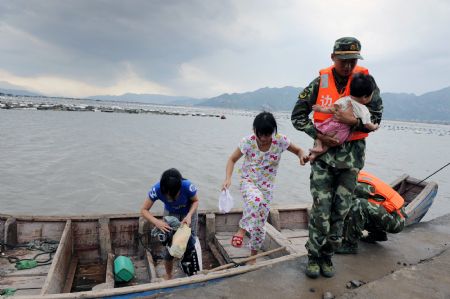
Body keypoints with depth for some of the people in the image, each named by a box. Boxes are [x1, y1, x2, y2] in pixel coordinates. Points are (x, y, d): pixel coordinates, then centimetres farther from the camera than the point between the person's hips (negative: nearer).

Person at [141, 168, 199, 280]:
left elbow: (195, 201, -16)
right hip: (170, 213, 1)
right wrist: (157, 222, -41)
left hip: (188, 212, -1)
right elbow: (144, 210, -24)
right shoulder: (157, 189, -35)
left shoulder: (187, 186, -38)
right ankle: (168, 276, 20)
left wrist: (189, 215, -33)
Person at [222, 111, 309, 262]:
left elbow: (298, 150, 2)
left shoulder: (280, 141, -14)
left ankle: (253, 257, 28)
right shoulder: (248, 141, -16)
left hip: (266, 186, 2)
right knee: (256, 198, -39)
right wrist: (228, 178, -22)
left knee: (259, 226, 5)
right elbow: (232, 160, -6)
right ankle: (242, 230, -18)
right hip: (248, 181, -2)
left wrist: (302, 155, -23)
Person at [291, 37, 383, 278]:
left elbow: (376, 119, -1)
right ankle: (314, 256, 17)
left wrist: (354, 121, -22)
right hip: (324, 151, -1)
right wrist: (318, 135, -13)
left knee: (340, 210, 8)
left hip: (352, 154, 1)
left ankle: (327, 256, 26)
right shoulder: (320, 82, -3)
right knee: (320, 209, -3)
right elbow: (297, 116, 0)